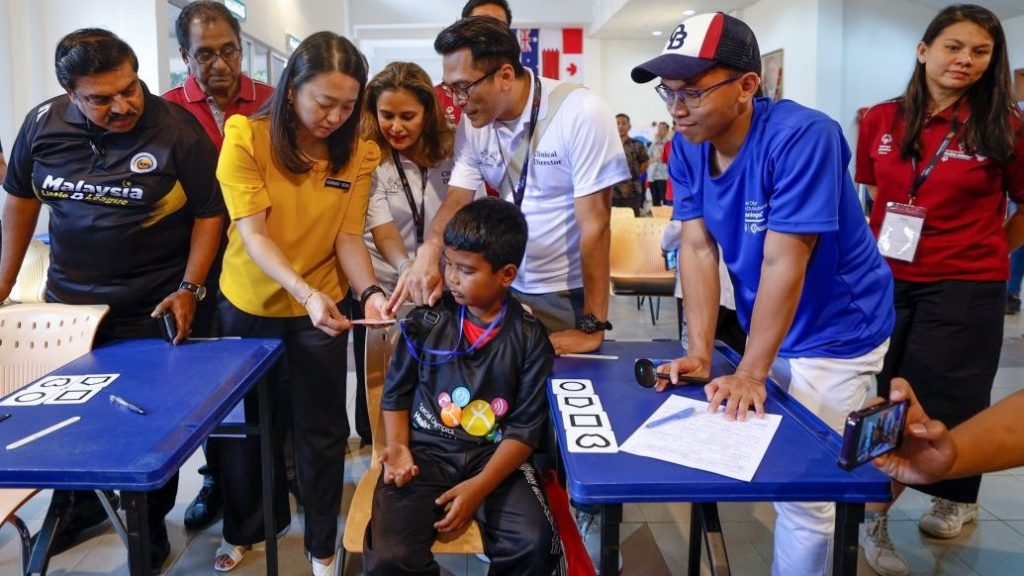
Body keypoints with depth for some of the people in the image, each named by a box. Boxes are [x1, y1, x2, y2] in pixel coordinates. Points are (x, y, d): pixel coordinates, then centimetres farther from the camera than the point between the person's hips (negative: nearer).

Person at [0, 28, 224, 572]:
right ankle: (85, 502, 43)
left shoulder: (178, 129, -16)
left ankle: (153, 522, 30)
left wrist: (188, 290, -16)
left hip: (152, 309, -4)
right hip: (68, 301, 4)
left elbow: (209, 212, -10)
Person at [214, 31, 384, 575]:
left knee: (321, 430, 10)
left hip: (321, 309, 1)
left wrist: (369, 291, -28)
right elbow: (253, 234, -22)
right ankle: (243, 529, 41)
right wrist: (304, 290, -37)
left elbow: (348, 236, -9)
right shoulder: (246, 137, -17)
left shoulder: (358, 153, -9)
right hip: (249, 305, 0)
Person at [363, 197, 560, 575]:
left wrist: (480, 486, -15)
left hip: (494, 455, 0)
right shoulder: (426, 321, -1)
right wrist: (398, 446, -7)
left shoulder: (529, 337, -4)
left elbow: (526, 426, -5)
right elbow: (396, 393, 11)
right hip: (425, 450, 1)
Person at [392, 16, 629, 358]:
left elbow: (594, 224, -20)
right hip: (506, 288, 5)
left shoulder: (581, 113, -20)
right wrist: (429, 252, -27)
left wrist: (592, 327, -18)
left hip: (570, 293, -4)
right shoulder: (474, 123, -5)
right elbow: (456, 201, -4)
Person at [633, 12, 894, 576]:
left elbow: (783, 263, -28)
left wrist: (750, 373, -24)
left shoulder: (800, 136, -27)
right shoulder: (687, 148, -6)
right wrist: (699, 354, -13)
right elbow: (697, 248, -8)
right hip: (761, 326, 6)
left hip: (834, 335, -6)